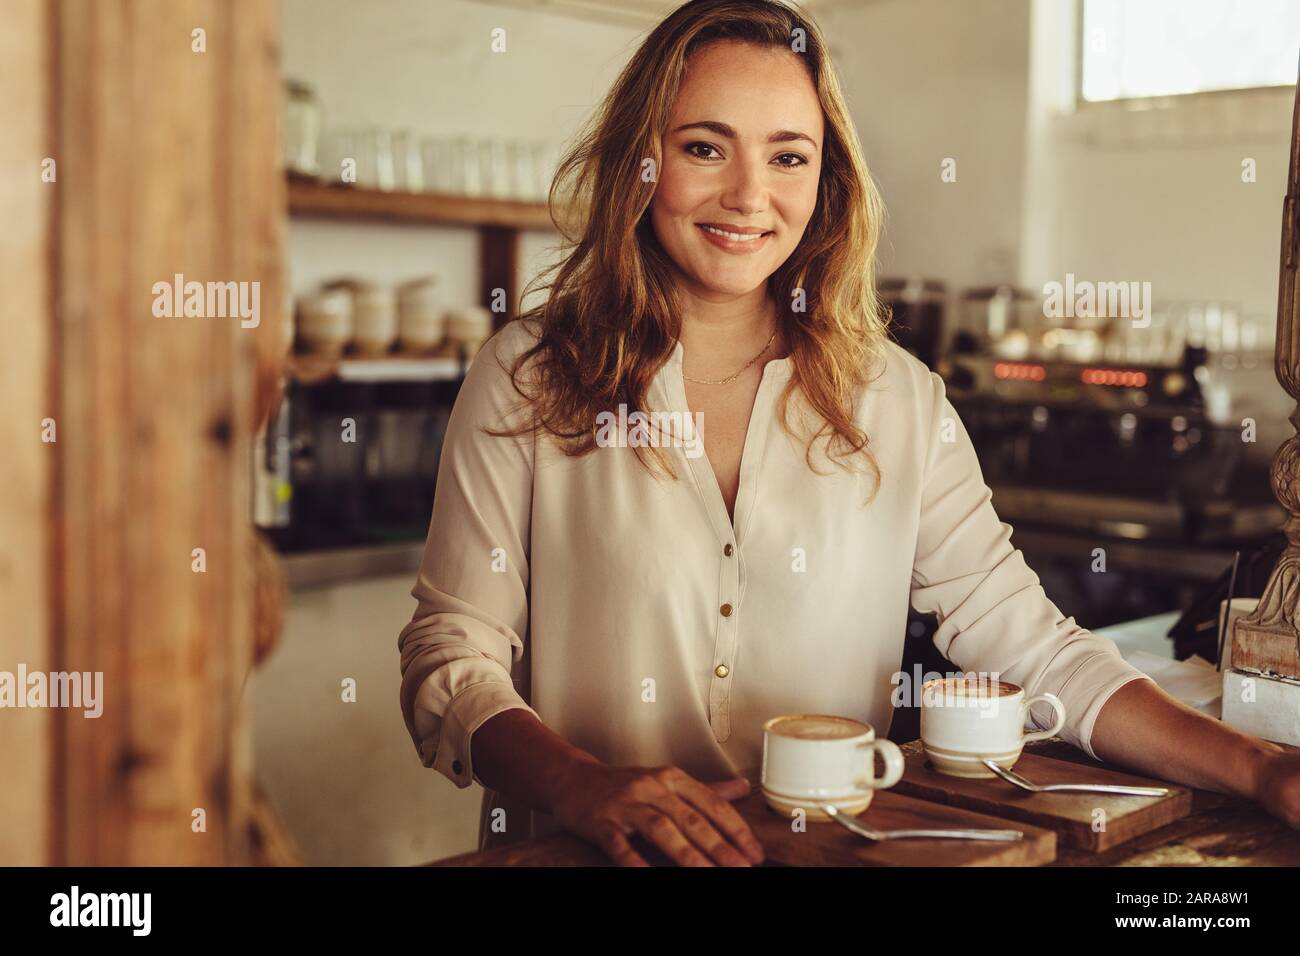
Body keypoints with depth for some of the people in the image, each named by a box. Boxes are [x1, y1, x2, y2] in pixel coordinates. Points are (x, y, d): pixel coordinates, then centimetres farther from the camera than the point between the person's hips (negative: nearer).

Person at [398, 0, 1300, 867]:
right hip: (582, 854, 0)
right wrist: (584, 786, -22)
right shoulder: (525, 377, -1)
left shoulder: (901, 401, 5)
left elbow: (1024, 639, 4)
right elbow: (452, 658, -4)